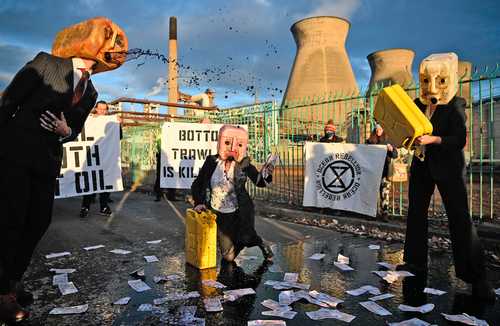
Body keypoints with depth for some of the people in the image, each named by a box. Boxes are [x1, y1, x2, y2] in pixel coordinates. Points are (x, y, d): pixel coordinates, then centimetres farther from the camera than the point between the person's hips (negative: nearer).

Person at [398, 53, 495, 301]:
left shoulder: (455, 106, -8)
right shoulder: (419, 104, 7)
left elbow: (459, 140, -16)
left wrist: (434, 139, -29)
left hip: (448, 167, -6)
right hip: (422, 166, 6)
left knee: (460, 218, -6)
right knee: (416, 212, 11)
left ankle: (477, 276, 3)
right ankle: (416, 260, 26)